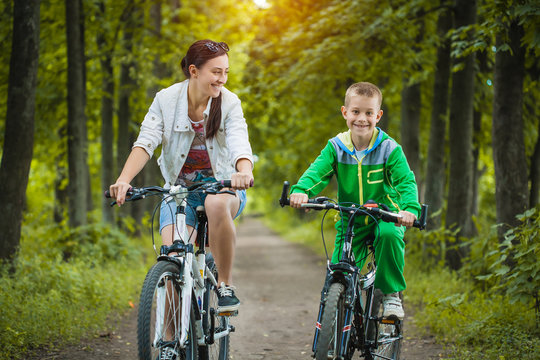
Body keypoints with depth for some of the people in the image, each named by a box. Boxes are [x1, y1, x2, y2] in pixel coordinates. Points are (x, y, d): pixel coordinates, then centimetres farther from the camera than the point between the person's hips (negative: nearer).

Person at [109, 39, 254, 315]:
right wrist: (123, 180, -34)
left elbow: (239, 145, -24)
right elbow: (145, 142, -16)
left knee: (216, 204, -39)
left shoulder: (229, 103, -9)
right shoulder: (166, 100, -6)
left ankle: (225, 285, -20)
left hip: (221, 185, -1)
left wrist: (245, 173, -48)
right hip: (180, 189, 1)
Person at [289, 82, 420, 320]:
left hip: (385, 217, -2)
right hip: (350, 221, 2)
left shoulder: (389, 149, -9)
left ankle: (391, 294, -17)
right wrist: (301, 190, -39)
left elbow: (406, 181, -17)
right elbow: (317, 171, -16)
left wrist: (410, 208, -39)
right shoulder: (336, 147, -3)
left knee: (389, 235, -36)